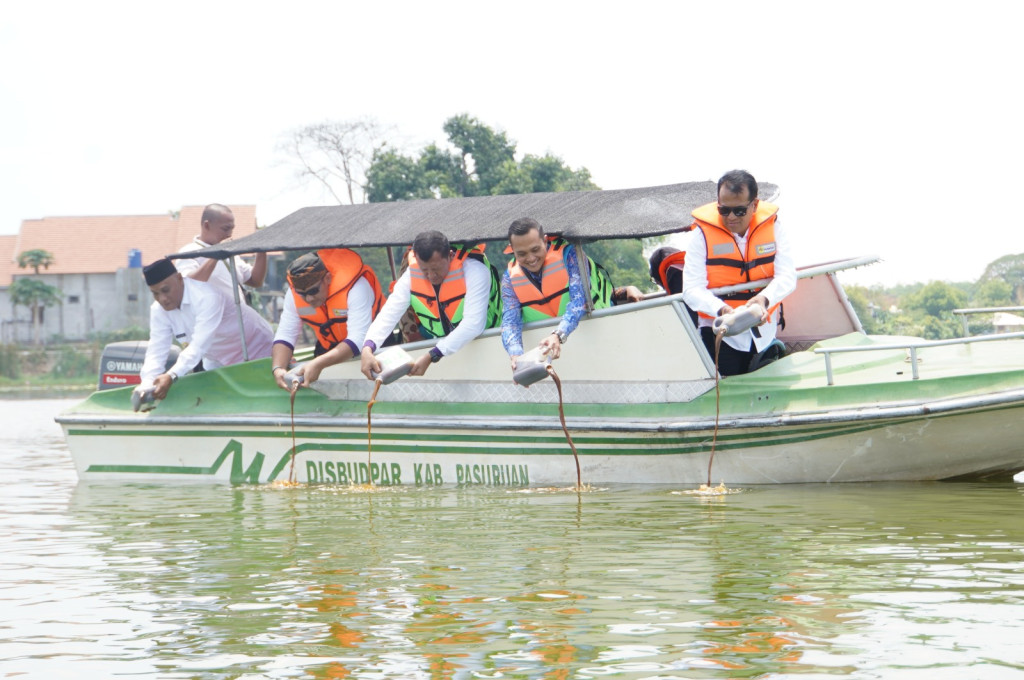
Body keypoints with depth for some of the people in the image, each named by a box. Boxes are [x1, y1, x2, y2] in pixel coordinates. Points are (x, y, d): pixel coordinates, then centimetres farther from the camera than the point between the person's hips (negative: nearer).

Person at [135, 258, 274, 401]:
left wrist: (172, 376, -58)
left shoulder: (207, 298, -35)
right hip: (217, 361, 6)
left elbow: (199, 345, -45)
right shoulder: (158, 309, -13)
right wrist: (147, 385, -40)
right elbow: (156, 351, -20)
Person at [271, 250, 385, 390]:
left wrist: (318, 364, -50)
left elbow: (358, 340, -39)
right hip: (329, 346, 4)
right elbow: (285, 334, -16)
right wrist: (278, 368, -36)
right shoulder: (294, 293, -17)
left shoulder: (355, 287, -33)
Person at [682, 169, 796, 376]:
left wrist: (764, 299, -32)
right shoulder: (702, 233, -9)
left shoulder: (771, 227, -2)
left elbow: (787, 277, -11)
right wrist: (721, 309, -36)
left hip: (765, 333, 3)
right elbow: (692, 290, -16)